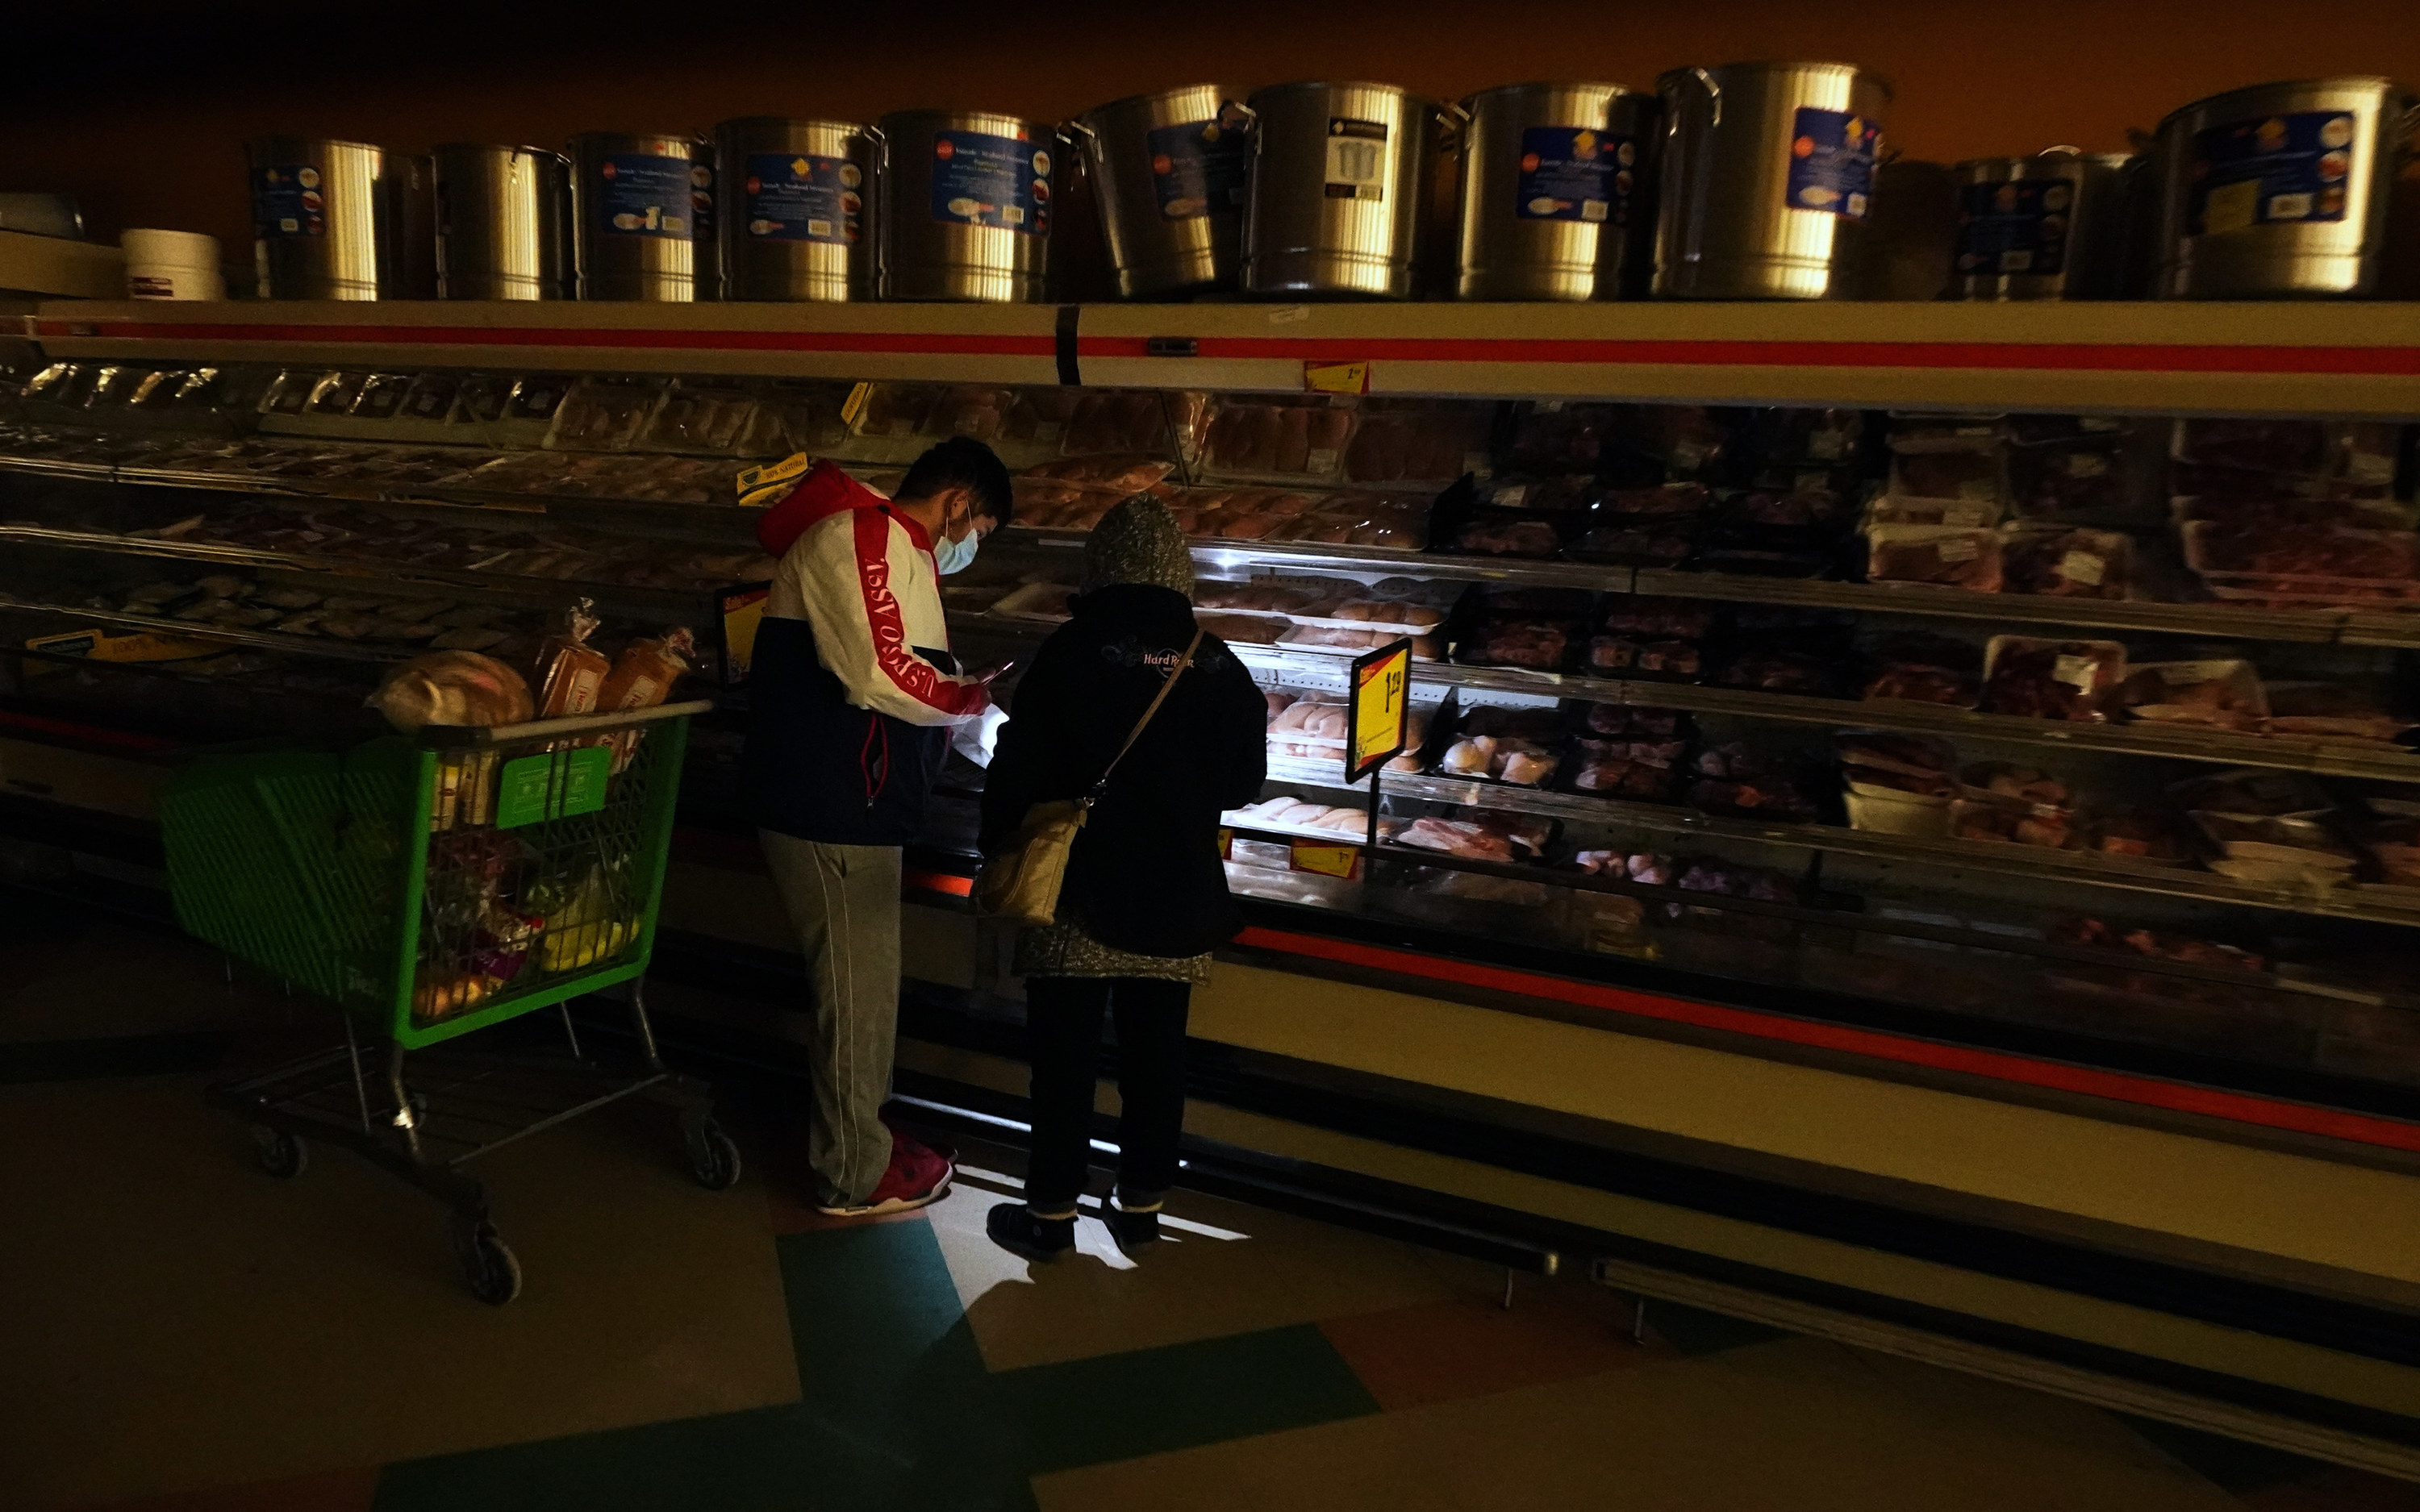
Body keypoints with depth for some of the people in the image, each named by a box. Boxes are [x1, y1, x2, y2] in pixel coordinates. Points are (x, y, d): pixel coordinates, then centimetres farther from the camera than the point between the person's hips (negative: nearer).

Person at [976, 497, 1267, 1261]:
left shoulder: (1070, 653, -12)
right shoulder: (1217, 665, -3)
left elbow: (1017, 775, -10)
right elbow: (1244, 780, 8)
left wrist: (1002, 858, 5)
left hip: (1081, 893, -3)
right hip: (1177, 899, 3)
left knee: (1064, 1057, 9)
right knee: (1155, 1056, 15)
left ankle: (1051, 1212, 18)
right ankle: (1141, 1206, 26)